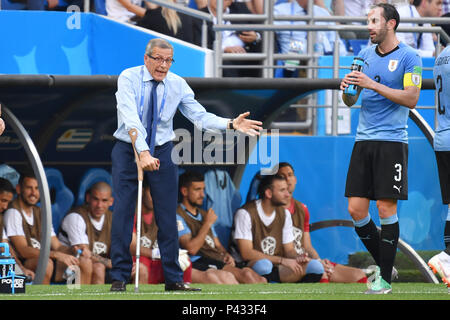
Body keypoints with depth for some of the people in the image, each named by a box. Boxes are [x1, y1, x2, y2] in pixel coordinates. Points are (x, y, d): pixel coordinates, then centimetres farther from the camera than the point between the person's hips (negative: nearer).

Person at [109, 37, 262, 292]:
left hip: (162, 152, 3)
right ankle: (120, 278, 2)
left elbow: (200, 116, -10)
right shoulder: (129, 78, -14)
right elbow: (131, 119, -26)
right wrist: (143, 153, -38)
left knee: (168, 214, 2)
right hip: (129, 149, -3)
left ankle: (174, 279, 8)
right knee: (123, 212, -5)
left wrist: (231, 124, -26)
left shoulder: (178, 85, -4)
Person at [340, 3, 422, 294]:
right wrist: (347, 89, -7)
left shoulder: (409, 57, -4)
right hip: (364, 140, 6)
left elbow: (411, 98, -14)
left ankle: (385, 279, 0)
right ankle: (383, 264, 17)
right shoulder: (365, 55, 13)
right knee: (356, 209, 0)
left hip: (392, 141, -6)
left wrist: (373, 84, -18)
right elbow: (350, 101, 17)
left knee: (387, 207, -7)